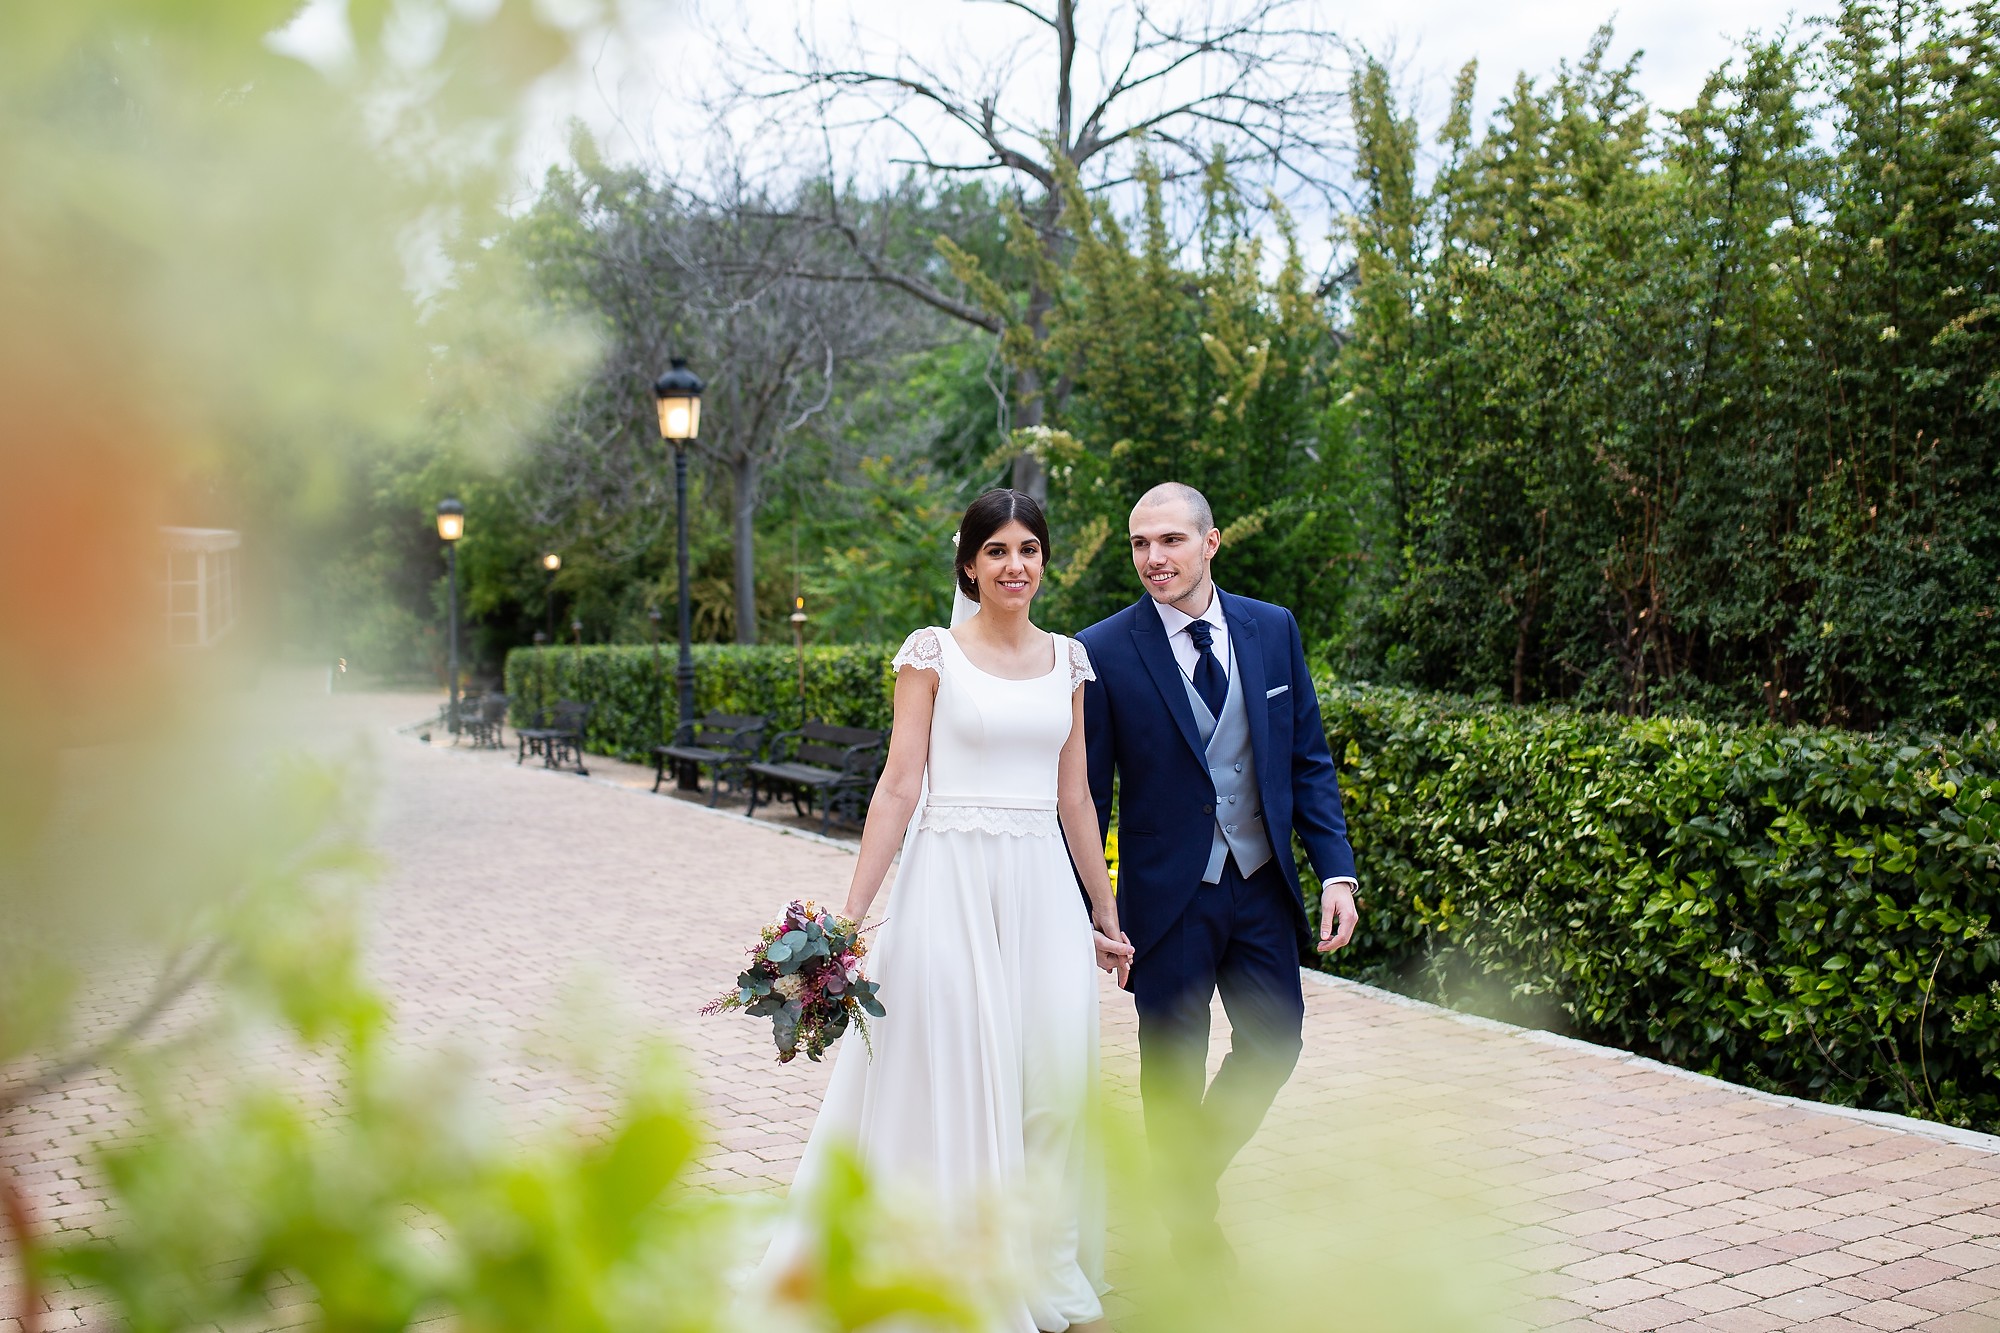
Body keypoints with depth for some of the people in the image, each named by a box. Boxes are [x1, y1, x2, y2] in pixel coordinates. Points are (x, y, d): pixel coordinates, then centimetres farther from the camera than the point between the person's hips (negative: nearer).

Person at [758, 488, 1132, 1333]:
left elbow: (1074, 798, 14)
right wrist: (850, 914, -11)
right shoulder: (932, 653, -2)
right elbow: (899, 788, -6)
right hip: (952, 884, -4)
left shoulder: (1068, 660, 10)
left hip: (1045, 890, 4)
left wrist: (1106, 916, 15)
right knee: (951, 1082, 1)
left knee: (1055, 1081, 4)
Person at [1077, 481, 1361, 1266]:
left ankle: (1196, 1162, 39)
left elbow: (1308, 761, 4)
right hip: (1169, 895, -3)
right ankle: (1193, 1222, 31)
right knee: (1174, 1068, 9)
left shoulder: (1273, 629, 0)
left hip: (1262, 884, 4)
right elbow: (1086, 795, -7)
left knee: (1273, 1043, 12)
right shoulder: (1106, 652, -11)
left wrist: (1336, 872, -5)